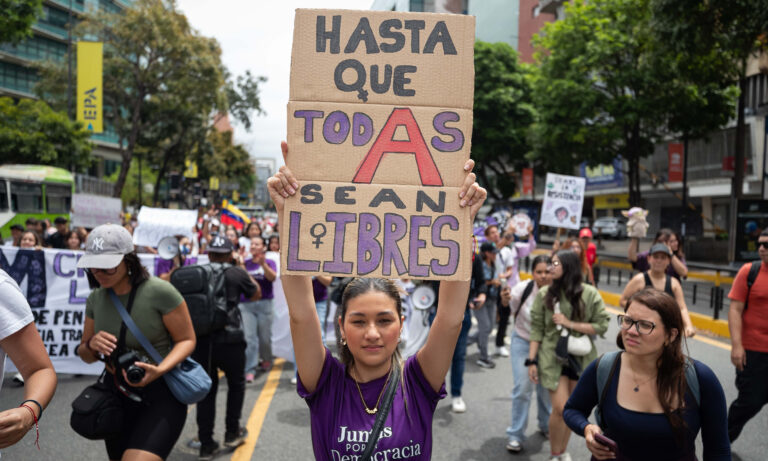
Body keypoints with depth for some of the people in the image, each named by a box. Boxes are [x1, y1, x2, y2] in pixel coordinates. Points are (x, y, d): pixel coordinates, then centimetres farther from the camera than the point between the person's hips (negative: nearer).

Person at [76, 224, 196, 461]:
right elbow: (86, 356, 11)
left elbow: (187, 340, -10)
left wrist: (159, 370, -27)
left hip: (161, 396, -6)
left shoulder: (159, 292, -18)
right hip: (117, 394, 6)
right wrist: (91, 346, -13)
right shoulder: (95, 298, 1)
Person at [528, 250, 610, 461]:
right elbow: (537, 329, -2)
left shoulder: (589, 294, -4)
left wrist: (570, 323, -14)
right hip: (553, 357, -1)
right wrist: (532, 361, -4)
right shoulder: (544, 294, -3)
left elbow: (601, 325, -5)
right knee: (560, 408, -8)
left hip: (580, 358, 1)